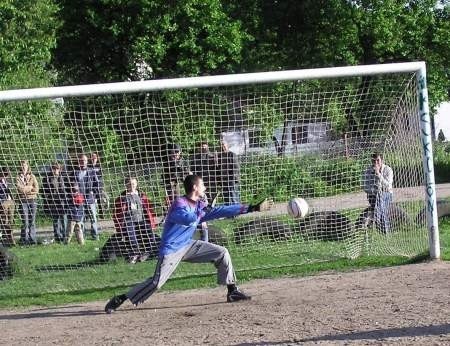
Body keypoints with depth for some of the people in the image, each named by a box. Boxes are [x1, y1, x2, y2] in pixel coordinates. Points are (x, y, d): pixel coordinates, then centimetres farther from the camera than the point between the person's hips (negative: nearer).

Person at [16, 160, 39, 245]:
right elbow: (19, 188, -9)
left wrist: (25, 189, -7)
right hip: (23, 201, -2)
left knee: (32, 221, 1)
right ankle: (24, 239, -4)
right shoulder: (18, 177, 6)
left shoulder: (32, 177, 10)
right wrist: (30, 187, -4)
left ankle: (32, 239, 5)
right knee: (25, 222, -7)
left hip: (33, 200, 2)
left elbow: (36, 189, 1)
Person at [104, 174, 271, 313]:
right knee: (156, 282, -20)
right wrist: (202, 212, -22)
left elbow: (221, 211, 7)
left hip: (187, 245, 8)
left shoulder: (199, 205, 6)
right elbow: (188, 218, -38)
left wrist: (252, 208, 5)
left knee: (222, 253, 4)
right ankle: (120, 300, -10)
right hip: (171, 249, -8)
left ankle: (232, 291, 11)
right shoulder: (179, 204, -17)